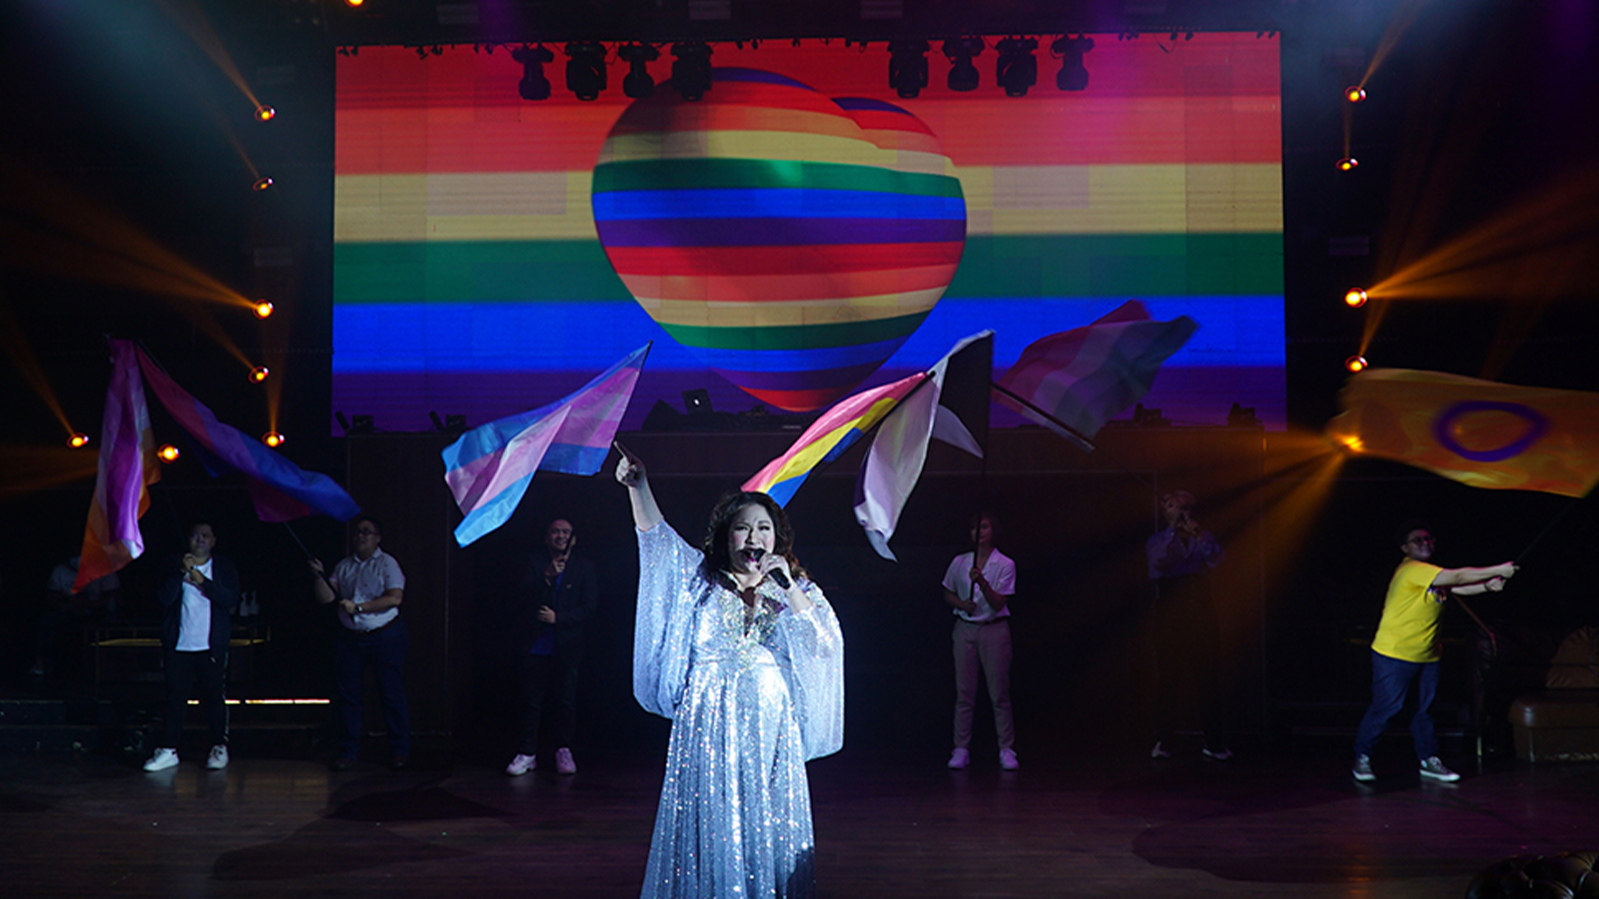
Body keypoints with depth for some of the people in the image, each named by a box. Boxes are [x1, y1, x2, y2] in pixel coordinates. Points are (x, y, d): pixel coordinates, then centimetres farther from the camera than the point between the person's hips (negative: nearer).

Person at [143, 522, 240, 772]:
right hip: (179, 646, 1)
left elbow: (231, 599, -6)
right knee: (175, 698, 1)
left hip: (212, 647, -1)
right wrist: (181, 573, -14)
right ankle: (168, 750, 7)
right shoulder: (175, 566, 9)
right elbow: (163, 598, -2)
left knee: (214, 698, 0)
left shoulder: (224, 566, 8)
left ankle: (219, 748, 10)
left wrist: (203, 581, -15)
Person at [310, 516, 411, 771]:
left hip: (385, 636, -4)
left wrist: (359, 607, -16)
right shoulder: (344, 566, 13)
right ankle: (348, 752, 13)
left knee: (392, 694, -2)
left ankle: (400, 751, 7)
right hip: (350, 637, 4)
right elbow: (326, 597, 8)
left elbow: (395, 597, -13)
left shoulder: (387, 564, -1)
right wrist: (319, 576, -9)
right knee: (348, 694, 4)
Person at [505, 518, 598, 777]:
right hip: (535, 647, 0)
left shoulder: (583, 567, 6)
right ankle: (527, 753, 9)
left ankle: (564, 751, 14)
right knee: (531, 700, 2)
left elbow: (589, 606, 0)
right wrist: (546, 578, -19)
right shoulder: (534, 564, 6)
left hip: (567, 648, 0)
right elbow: (523, 600, -4)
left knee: (567, 701, 2)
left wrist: (557, 617, -10)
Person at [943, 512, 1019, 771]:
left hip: (994, 630, -2)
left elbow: (998, 603, -11)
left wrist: (982, 582, -26)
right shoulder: (959, 562, 5)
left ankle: (1007, 750, 4)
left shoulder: (1005, 565, -3)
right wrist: (961, 604, -6)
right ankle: (961, 749, 7)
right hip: (965, 628, 2)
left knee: (999, 693, -2)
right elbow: (947, 594, 15)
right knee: (964, 692, 2)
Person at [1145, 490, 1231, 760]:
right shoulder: (1158, 540, 13)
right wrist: (1173, 531, -13)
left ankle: (1213, 741, -3)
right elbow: (1157, 562, -8)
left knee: (1207, 675, -5)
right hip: (1170, 609, -1)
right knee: (1168, 674, -4)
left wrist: (1198, 535, -21)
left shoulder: (1201, 537, 14)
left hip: (1200, 609, 1)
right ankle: (1163, 740, -1)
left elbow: (1217, 559, -5)